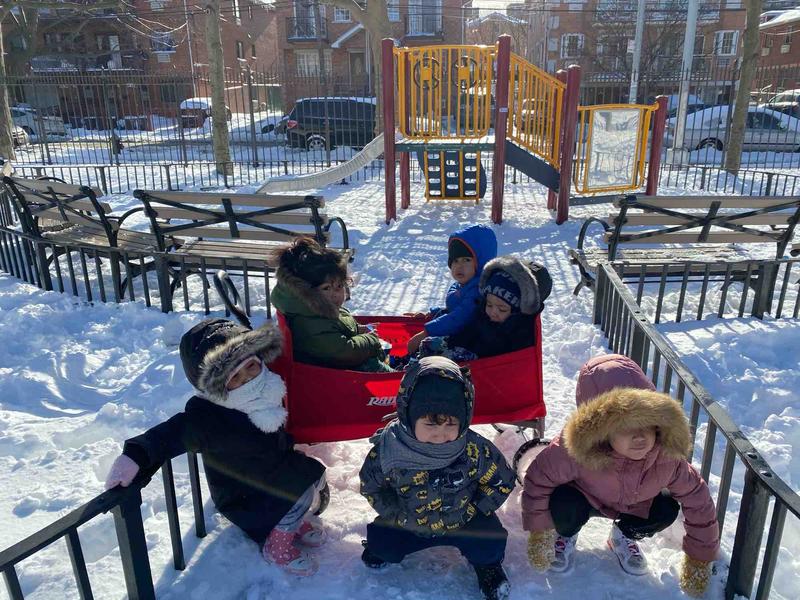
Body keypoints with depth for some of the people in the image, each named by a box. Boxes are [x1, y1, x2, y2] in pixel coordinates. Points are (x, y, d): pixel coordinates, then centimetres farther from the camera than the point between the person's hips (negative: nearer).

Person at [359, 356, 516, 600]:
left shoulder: (475, 450, -29)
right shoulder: (388, 451, -27)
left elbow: (503, 481, -10)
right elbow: (370, 485, -6)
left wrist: (471, 510, -13)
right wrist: (397, 514, -11)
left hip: (461, 522, -1)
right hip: (409, 524, 1)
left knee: (489, 541, -20)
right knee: (380, 541, -8)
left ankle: (486, 564, 18)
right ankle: (384, 551, 32)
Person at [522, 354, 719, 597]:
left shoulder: (667, 458, -31)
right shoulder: (575, 452, -41)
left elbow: (698, 502, -15)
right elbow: (538, 479, -25)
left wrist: (700, 559, -6)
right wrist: (539, 532, -19)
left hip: (636, 506, 3)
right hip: (585, 498, -3)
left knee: (667, 510, -24)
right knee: (565, 504, -34)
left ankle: (624, 536, 10)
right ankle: (566, 535, 5)